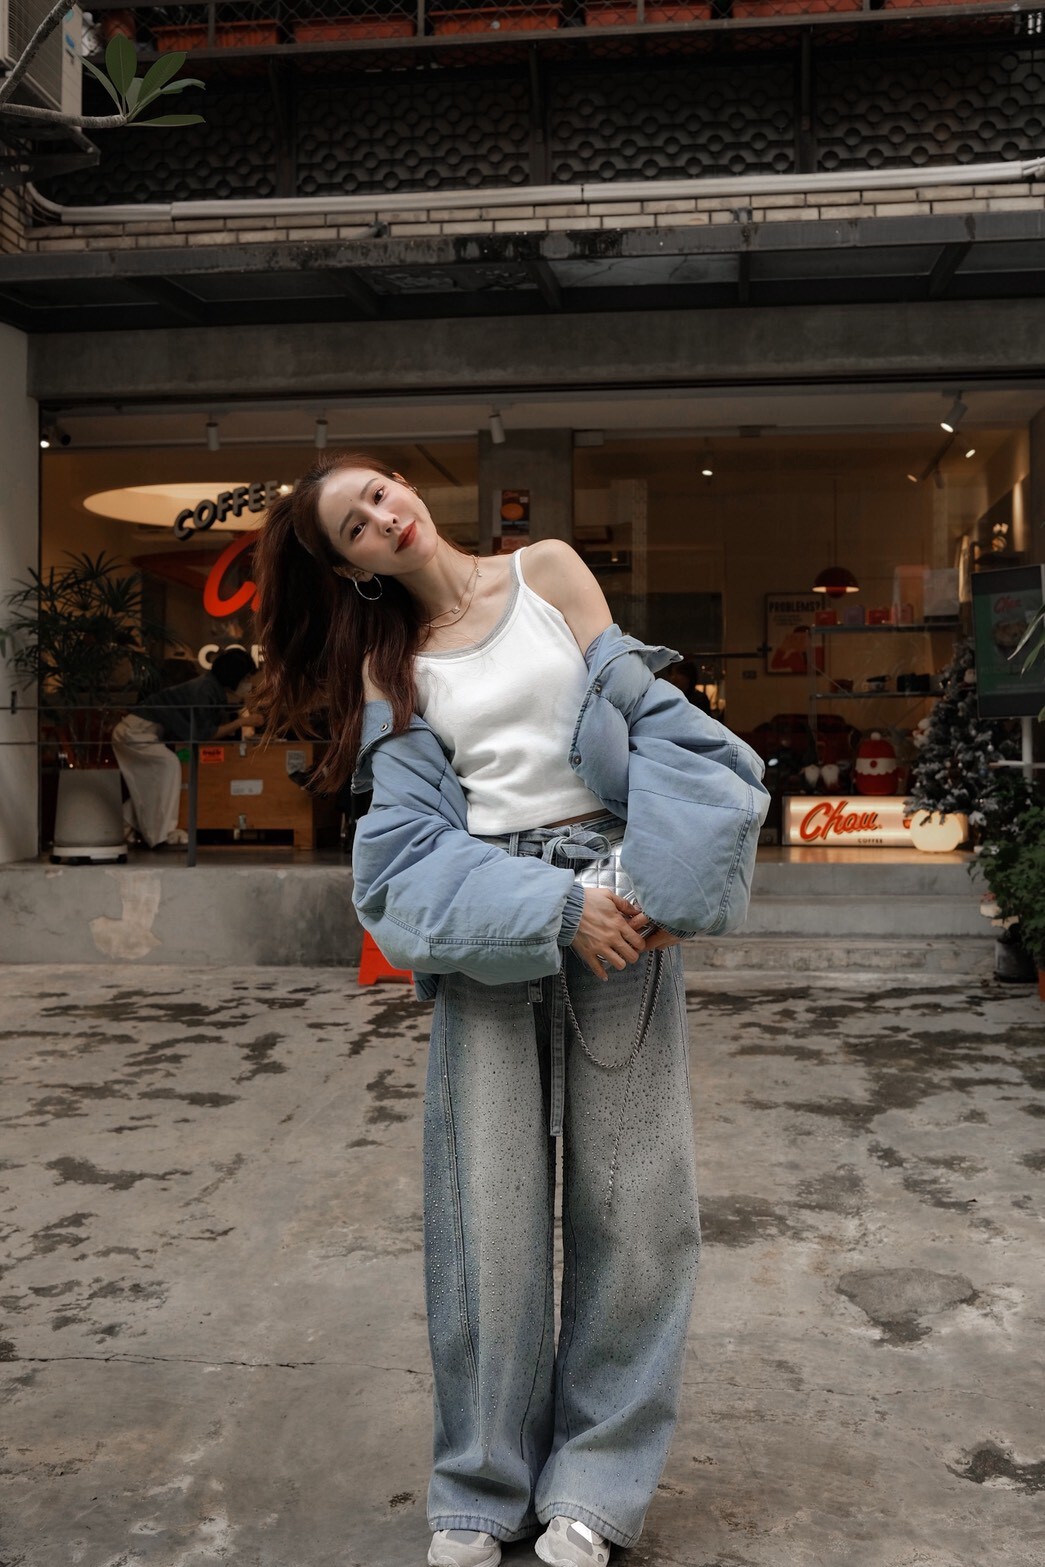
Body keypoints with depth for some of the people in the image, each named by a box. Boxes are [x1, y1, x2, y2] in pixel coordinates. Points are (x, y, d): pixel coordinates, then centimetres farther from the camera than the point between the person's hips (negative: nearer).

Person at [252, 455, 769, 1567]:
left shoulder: (547, 571, 7)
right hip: (485, 923, 0)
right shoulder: (387, 665, 7)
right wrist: (555, 911, -17)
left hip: (619, 901, 0)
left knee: (626, 1193, 3)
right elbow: (415, 836, -2)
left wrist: (654, 885, -11)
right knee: (492, 1203, 2)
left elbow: (650, 719, 1)